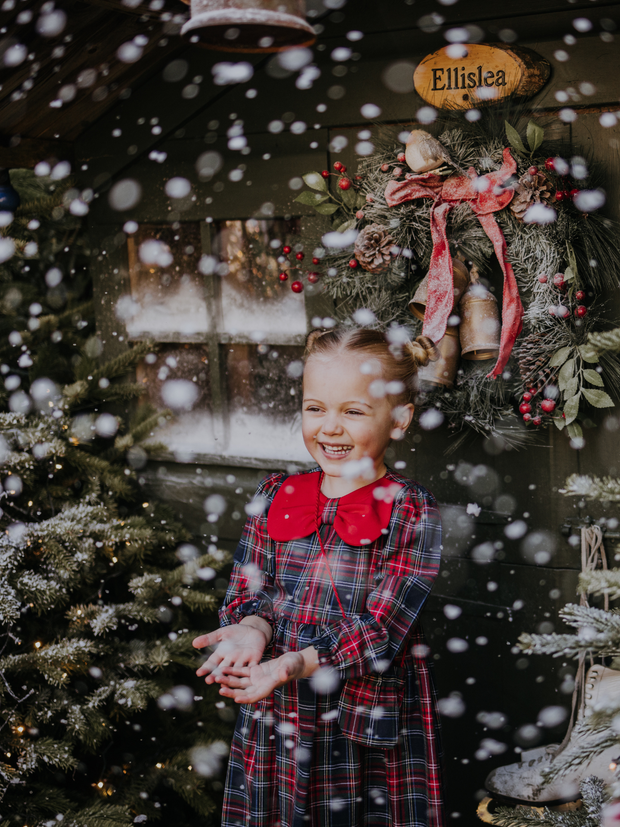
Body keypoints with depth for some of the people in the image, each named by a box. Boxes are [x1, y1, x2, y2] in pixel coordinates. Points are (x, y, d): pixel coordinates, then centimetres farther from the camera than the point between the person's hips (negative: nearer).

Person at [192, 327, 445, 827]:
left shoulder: (412, 512, -10)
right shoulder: (275, 496, 4)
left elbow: (382, 627, -16)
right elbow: (249, 589, 5)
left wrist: (295, 663, -28)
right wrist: (253, 628, -19)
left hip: (371, 729, -3)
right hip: (275, 720, 4)